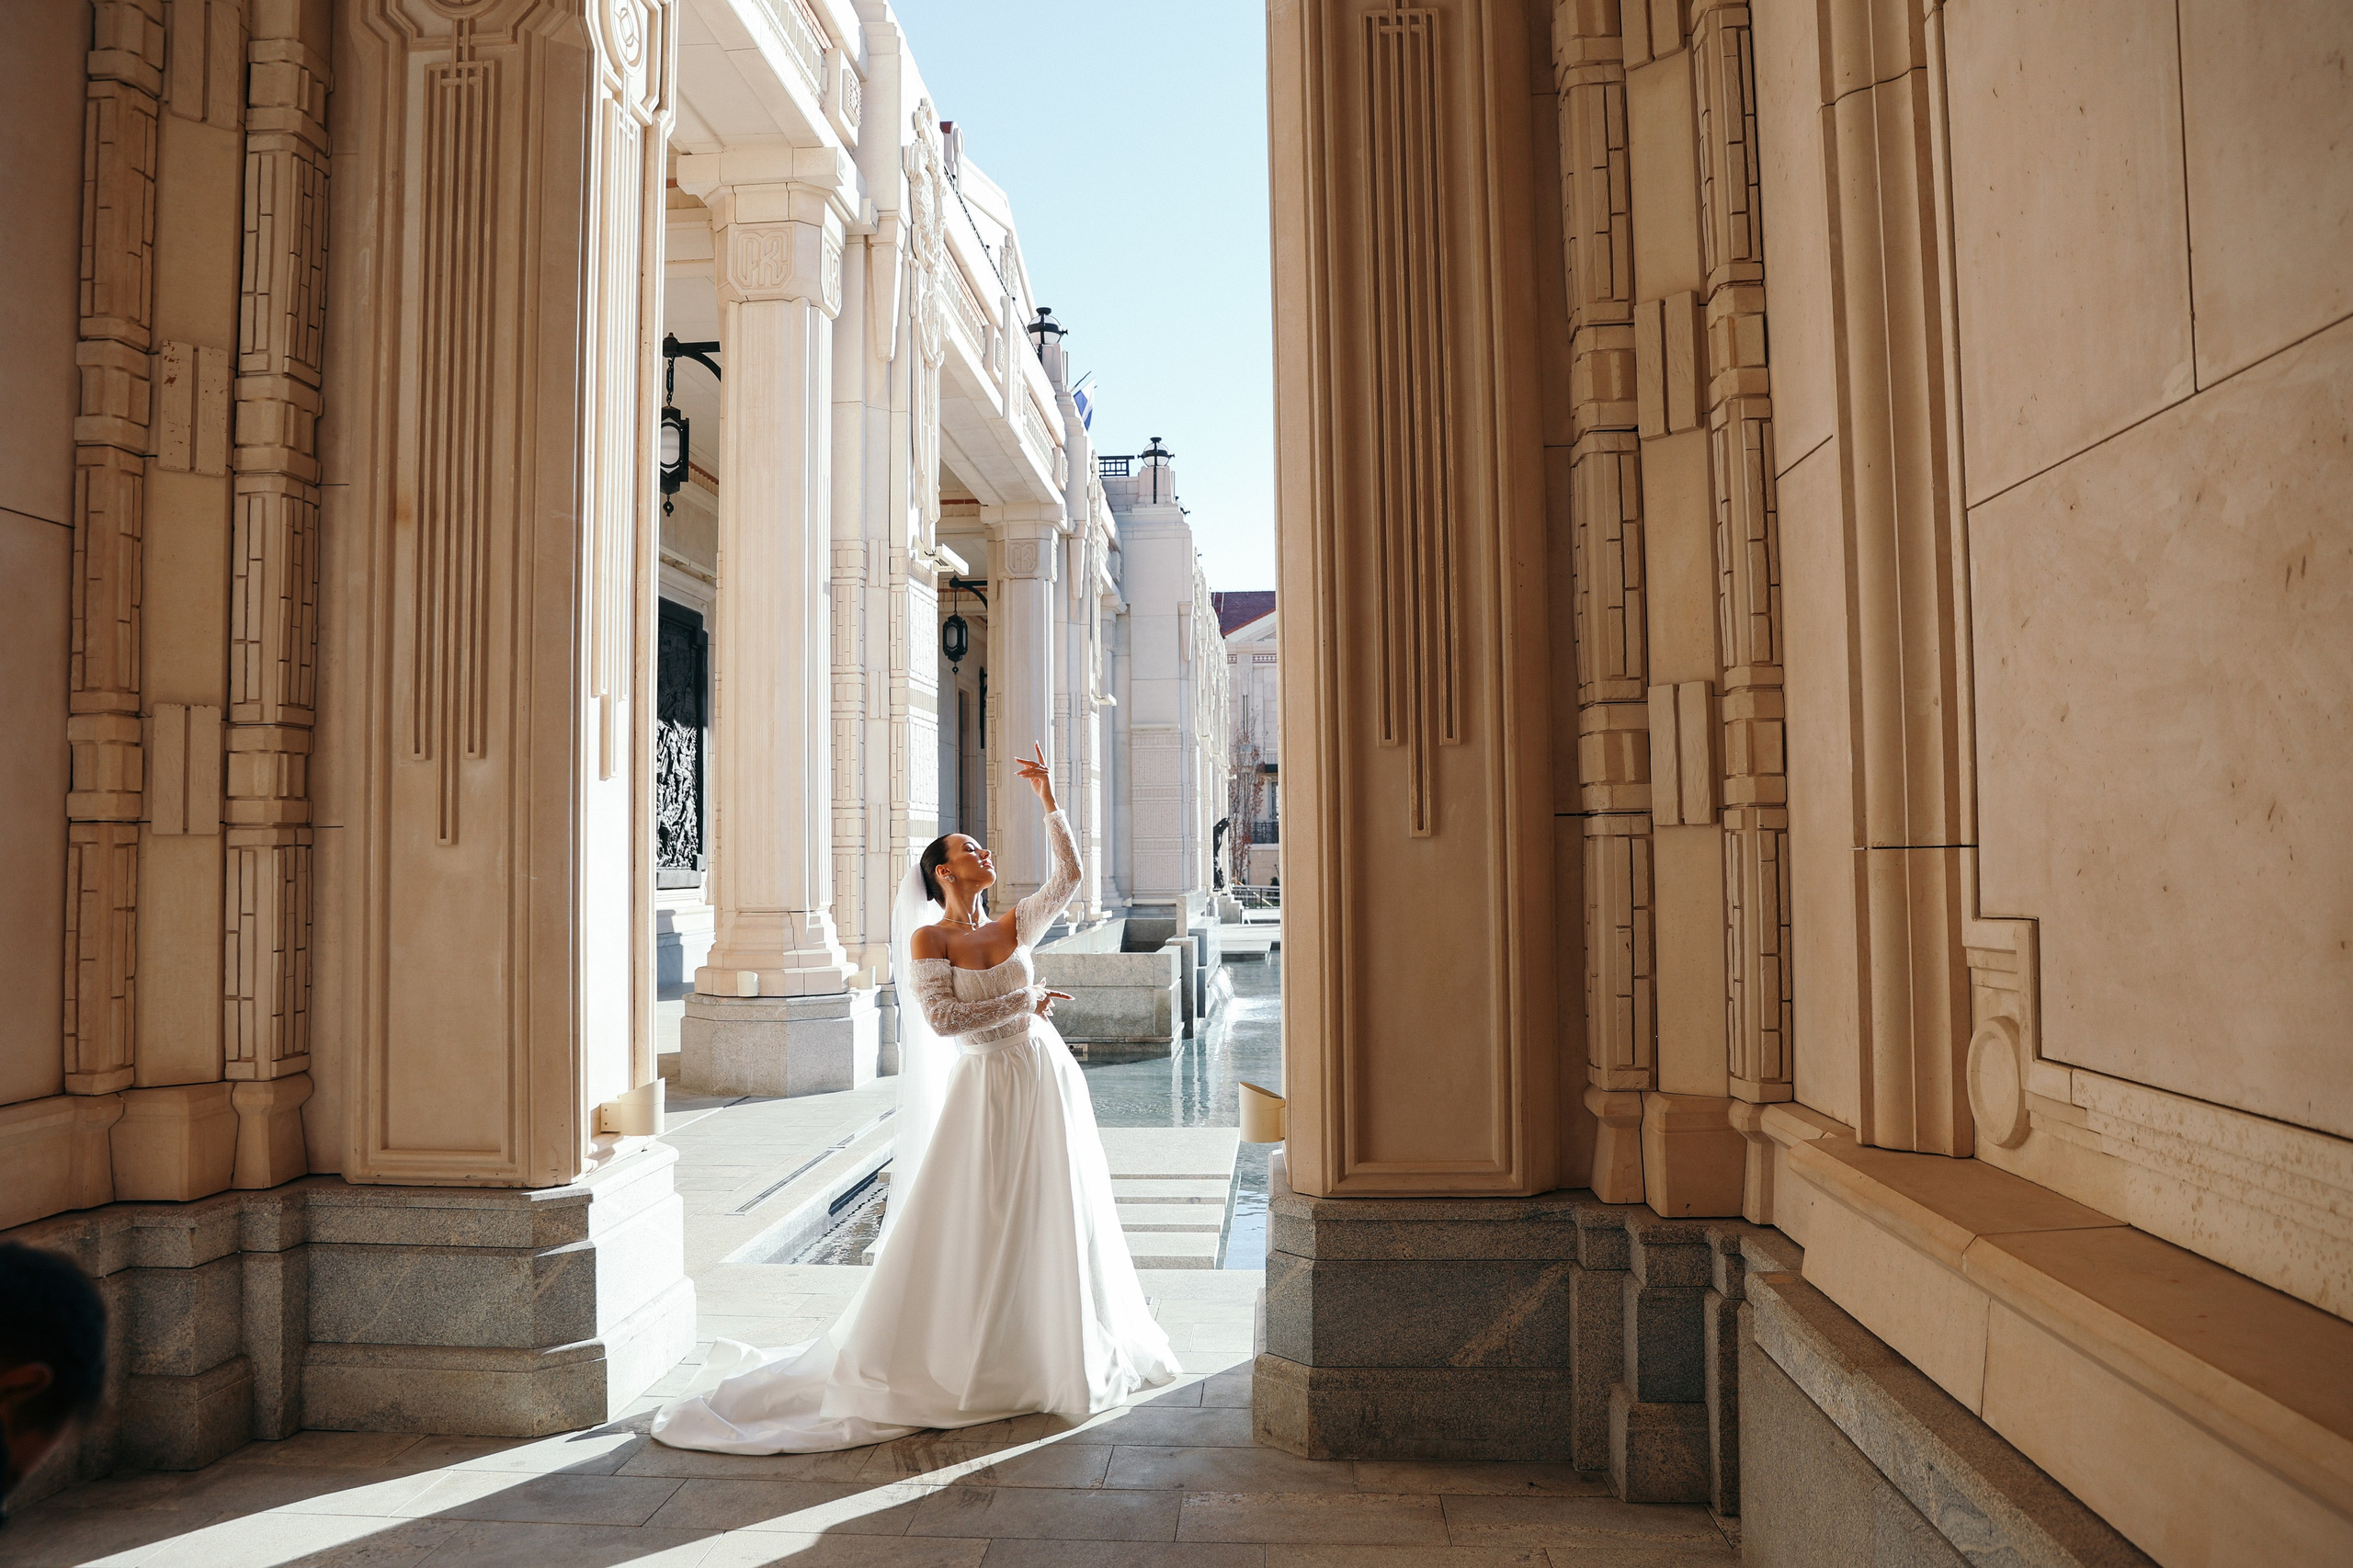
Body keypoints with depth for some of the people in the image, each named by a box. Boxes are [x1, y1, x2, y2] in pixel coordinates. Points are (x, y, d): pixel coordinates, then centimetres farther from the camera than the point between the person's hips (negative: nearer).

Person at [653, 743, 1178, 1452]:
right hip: (989, 1088, -5)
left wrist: (1048, 800, 0)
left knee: (1055, 1224, 13)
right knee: (971, 1233, 2)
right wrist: (1022, 1004, -12)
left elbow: (1068, 875, 2)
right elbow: (941, 1018, -17)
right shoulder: (927, 939, -6)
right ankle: (948, 1365, 16)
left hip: (1046, 1080, 5)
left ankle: (1062, 1355, 29)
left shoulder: (1012, 928, 7)